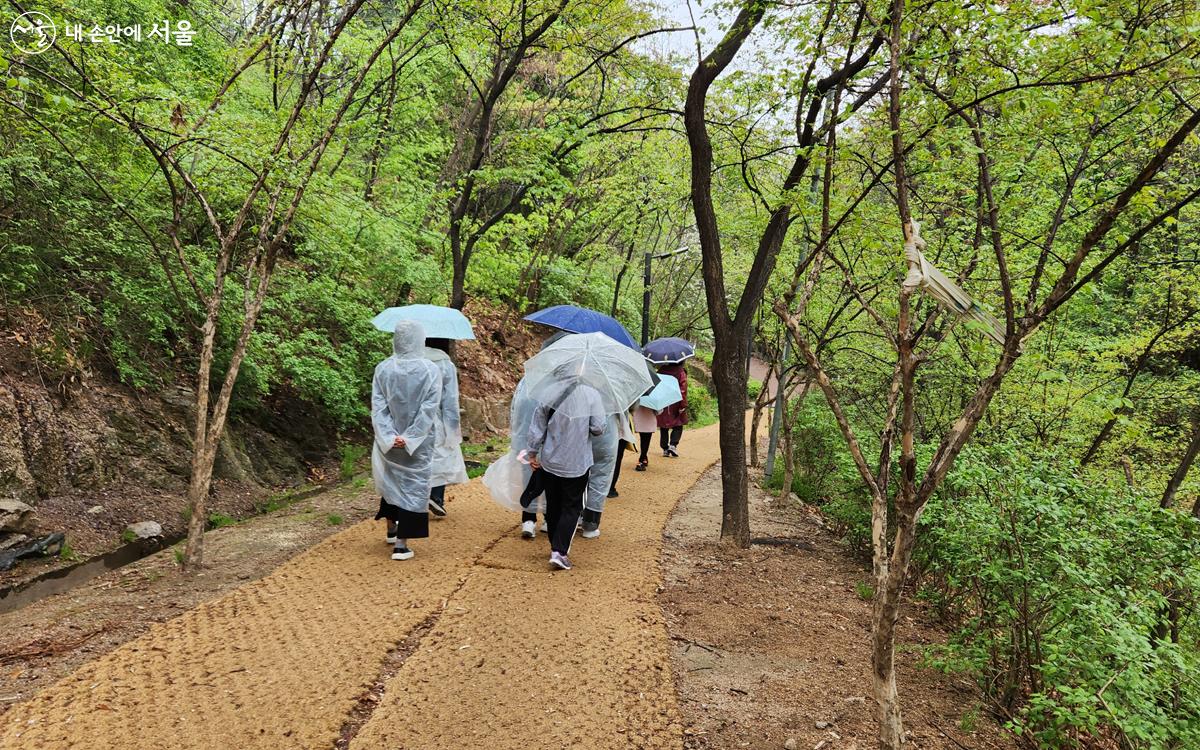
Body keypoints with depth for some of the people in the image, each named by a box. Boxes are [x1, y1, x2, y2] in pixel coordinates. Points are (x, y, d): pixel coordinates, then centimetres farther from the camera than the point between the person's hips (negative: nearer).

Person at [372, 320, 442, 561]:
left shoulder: (383, 369, -6)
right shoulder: (430, 370, -11)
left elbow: (378, 406, -10)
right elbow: (429, 409, -16)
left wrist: (390, 437, -13)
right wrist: (410, 438, -15)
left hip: (388, 440, 3)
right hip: (418, 444, -3)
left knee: (390, 481, 23)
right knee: (412, 486, 6)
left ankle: (392, 529, 40)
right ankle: (400, 544, 4)